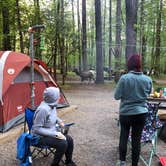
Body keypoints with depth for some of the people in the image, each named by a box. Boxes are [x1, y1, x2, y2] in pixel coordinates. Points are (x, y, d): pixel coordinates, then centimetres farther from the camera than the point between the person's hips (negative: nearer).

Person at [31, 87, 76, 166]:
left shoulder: (52, 105, -2)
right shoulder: (43, 109, -30)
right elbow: (37, 129, -27)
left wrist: (59, 121, -1)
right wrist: (55, 134, -27)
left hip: (52, 132, 9)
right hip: (41, 136, -9)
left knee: (69, 139, -2)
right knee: (62, 144, -24)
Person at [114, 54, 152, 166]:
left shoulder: (124, 78, -16)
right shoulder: (148, 79, -6)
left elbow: (117, 96, -11)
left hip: (126, 113, -1)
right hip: (141, 113, 2)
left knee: (124, 137, 18)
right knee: (137, 140, 11)